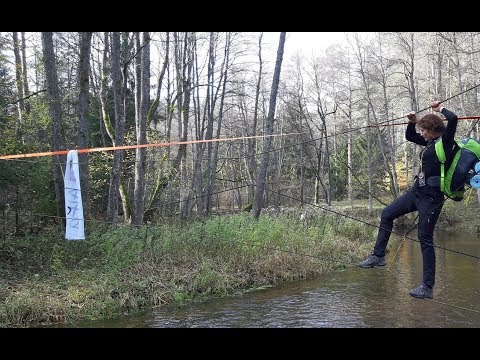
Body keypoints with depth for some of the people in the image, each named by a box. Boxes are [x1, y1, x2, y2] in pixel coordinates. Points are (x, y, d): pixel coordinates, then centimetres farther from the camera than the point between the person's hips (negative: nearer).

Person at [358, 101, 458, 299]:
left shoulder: (445, 142, -11)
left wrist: (440, 108, -8)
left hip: (431, 197, -9)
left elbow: (453, 119, -27)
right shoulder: (430, 142, 13)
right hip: (417, 191, 9)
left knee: (425, 238, -7)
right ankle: (378, 255, 19)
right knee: (387, 214, 11)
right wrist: (412, 122, 10)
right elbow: (409, 136, 29)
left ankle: (427, 287, 0)